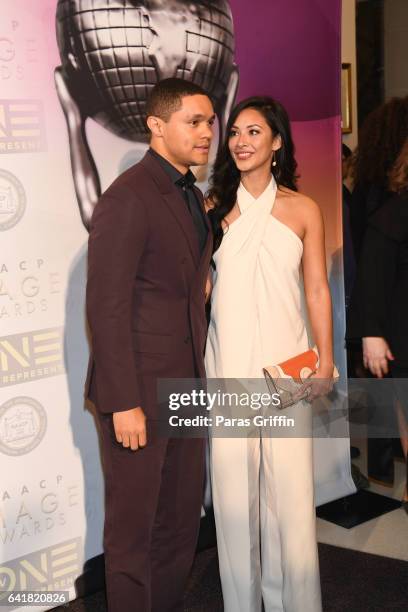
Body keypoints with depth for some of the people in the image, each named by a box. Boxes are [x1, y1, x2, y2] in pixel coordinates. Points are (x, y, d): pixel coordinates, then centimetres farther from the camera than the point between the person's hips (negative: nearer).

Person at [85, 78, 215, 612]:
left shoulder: (193, 197, 12)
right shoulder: (127, 198, -15)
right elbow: (105, 306, -18)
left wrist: (198, 373, 10)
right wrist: (124, 403, -19)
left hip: (185, 386, 8)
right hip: (139, 389, -8)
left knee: (183, 514, 16)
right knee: (133, 522, 8)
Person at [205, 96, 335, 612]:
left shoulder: (303, 210, 5)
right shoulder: (214, 207, 5)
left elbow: (317, 289, 6)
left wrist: (326, 360, -2)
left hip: (287, 360, 0)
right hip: (228, 360, 0)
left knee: (290, 485, 1)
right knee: (234, 483, 5)